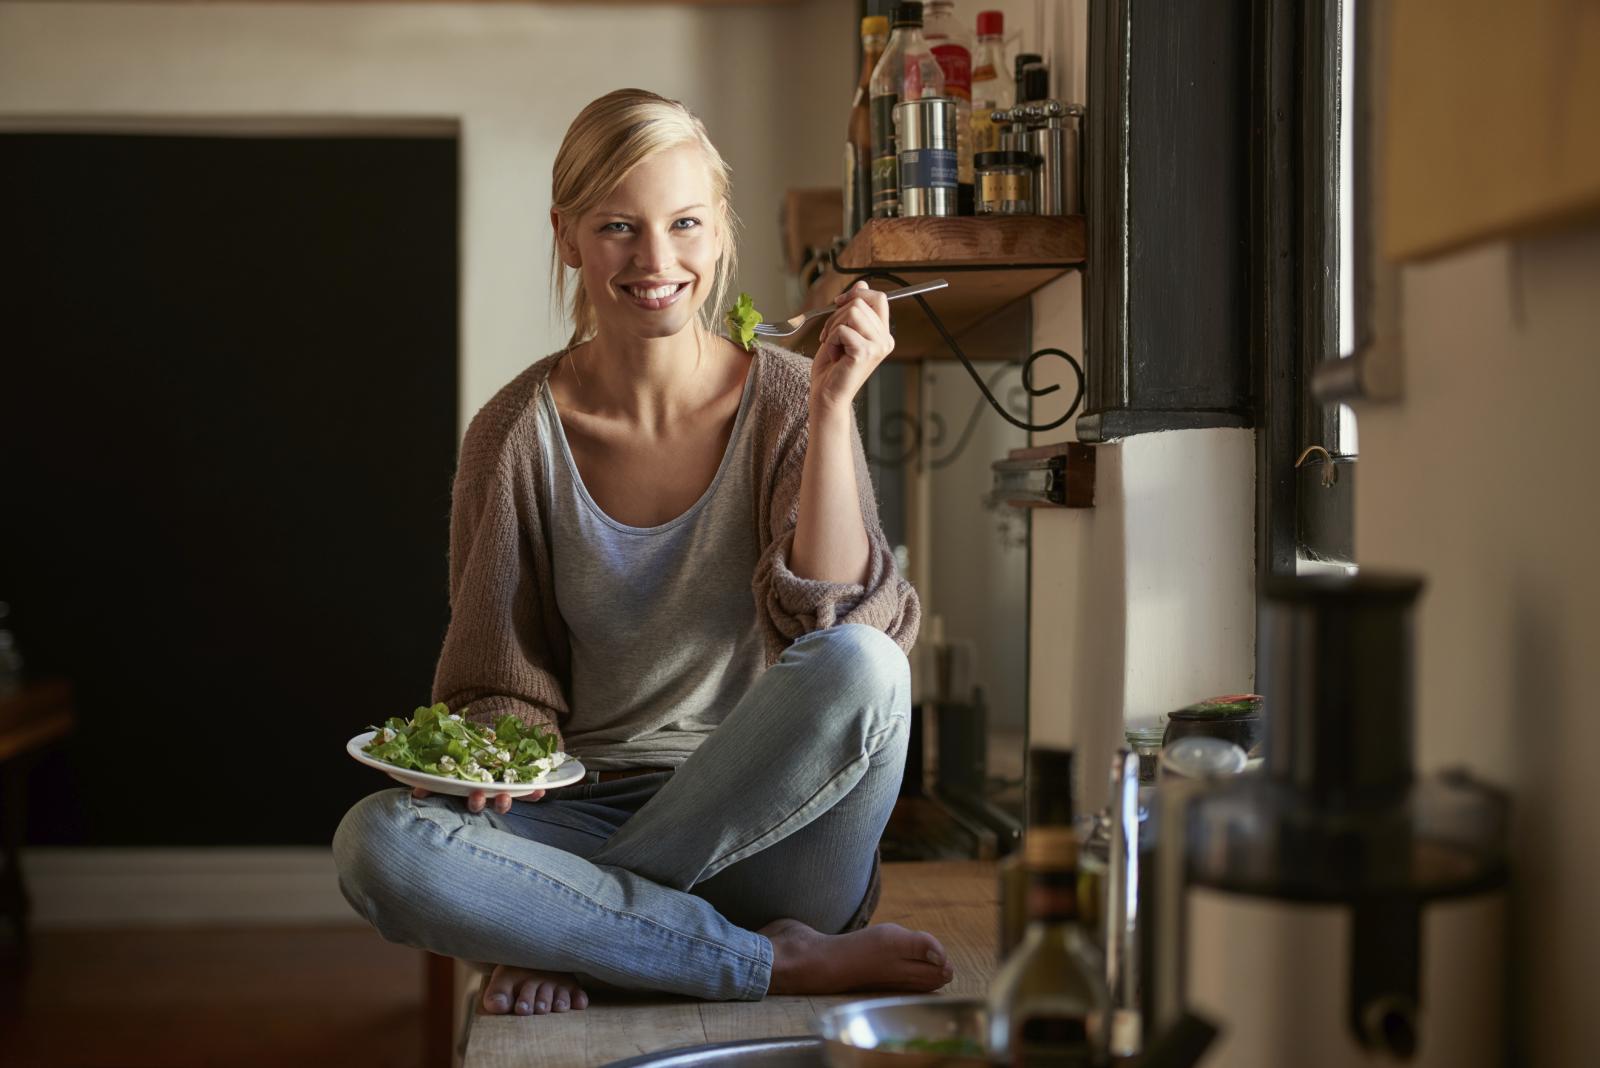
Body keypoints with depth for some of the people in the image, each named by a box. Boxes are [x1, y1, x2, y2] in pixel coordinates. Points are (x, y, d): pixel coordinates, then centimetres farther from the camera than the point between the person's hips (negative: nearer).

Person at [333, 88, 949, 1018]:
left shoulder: (787, 403, -3)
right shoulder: (519, 435, -1)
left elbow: (832, 621, -16)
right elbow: (504, 686, 4)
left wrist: (833, 407, -22)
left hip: (766, 831, -1)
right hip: (592, 813, 1)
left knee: (862, 666, -32)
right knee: (377, 841, -27)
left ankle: (564, 932, -17)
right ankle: (783, 961, -20)